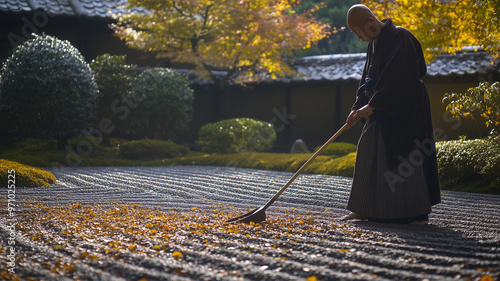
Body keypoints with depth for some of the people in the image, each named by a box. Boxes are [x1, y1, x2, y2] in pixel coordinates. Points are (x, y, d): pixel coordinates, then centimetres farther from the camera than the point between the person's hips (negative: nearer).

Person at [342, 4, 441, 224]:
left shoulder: (400, 37, -16)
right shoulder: (374, 44, 11)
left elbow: (396, 77, -25)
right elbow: (368, 78, 12)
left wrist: (372, 105, -26)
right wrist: (358, 107, -2)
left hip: (405, 109, -9)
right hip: (383, 109, 9)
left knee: (406, 157, -8)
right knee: (369, 153, 8)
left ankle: (418, 213, -1)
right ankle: (366, 209, 15)